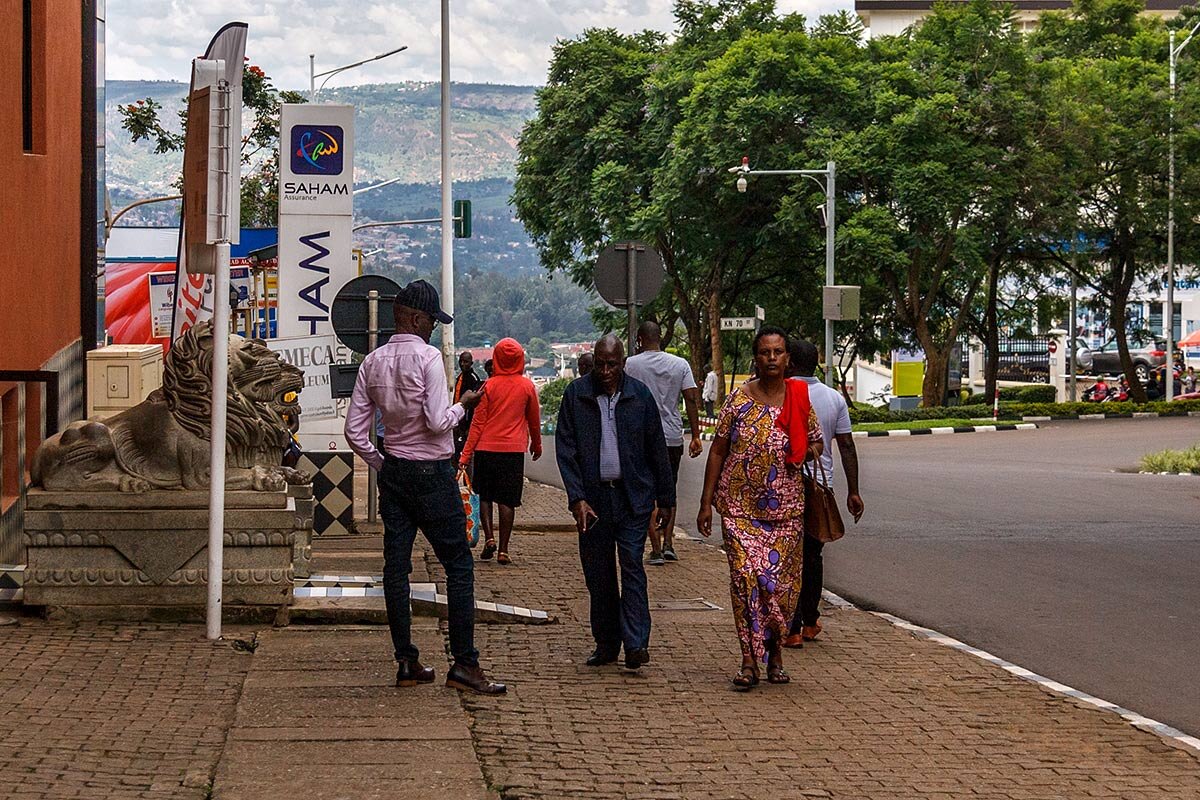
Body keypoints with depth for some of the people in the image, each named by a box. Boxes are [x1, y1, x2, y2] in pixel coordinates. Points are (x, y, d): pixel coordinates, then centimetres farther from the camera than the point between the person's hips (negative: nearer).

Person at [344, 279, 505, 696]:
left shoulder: (372, 362, 6)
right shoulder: (428, 357, -13)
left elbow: (355, 431, 5)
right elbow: (438, 422, -18)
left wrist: (381, 463, 17)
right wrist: (463, 405, 0)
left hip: (393, 472, 7)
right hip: (432, 473, -7)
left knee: (396, 567, 7)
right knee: (459, 566, -1)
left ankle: (406, 661, 11)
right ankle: (464, 663, -3)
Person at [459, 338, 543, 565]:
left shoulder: (489, 386, -2)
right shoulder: (527, 386, 1)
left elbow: (478, 423, -2)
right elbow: (534, 420, 12)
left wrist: (466, 454, 0)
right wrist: (536, 445, 28)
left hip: (486, 448, 0)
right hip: (514, 450, 0)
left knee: (485, 495, 15)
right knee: (507, 500, 3)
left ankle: (489, 538, -1)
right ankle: (503, 550, 1)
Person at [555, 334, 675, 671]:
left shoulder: (639, 394, 2)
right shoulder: (576, 394, 1)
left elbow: (656, 449, 7)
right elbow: (565, 450, -1)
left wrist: (665, 498, 7)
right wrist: (577, 498, -10)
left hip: (633, 495, -1)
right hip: (592, 496, 1)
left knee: (631, 565, -11)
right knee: (598, 573, 5)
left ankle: (636, 644, -15)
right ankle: (606, 644, 15)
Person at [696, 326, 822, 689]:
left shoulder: (800, 400, 4)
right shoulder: (738, 398, 0)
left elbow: (816, 443, 16)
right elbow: (718, 450, 3)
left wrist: (806, 453, -9)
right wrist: (706, 502, -1)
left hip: (786, 507, 2)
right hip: (740, 506, -2)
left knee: (783, 579, 5)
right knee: (746, 575, -10)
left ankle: (775, 653, 22)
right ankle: (750, 660, -7)